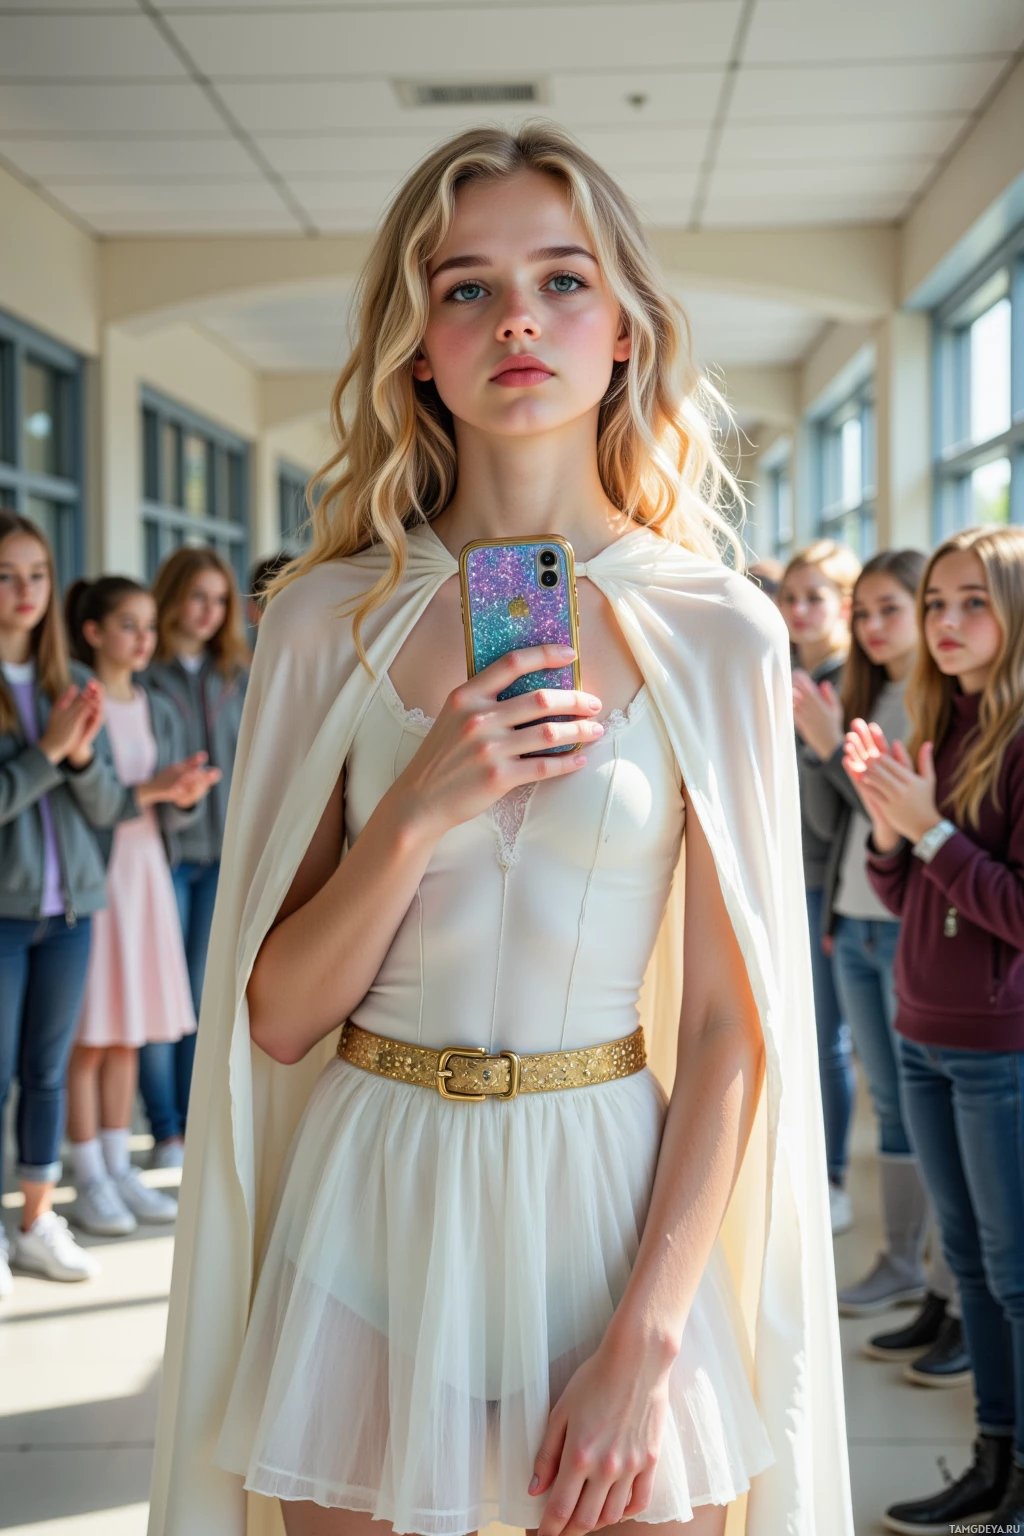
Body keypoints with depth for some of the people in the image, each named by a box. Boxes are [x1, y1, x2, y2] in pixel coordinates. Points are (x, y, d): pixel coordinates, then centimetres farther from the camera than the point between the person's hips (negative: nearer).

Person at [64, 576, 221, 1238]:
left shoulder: (161, 713, 12)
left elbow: (172, 815, 13)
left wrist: (185, 797, -9)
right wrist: (149, 790, -21)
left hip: (148, 873, 6)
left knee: (128, 1036, 10)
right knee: (88, 1037, -1)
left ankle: (119, 1168, 19)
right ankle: (90, 1180, 7)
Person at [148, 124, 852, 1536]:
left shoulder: (717, 631, -4)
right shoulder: (331, 622, -1)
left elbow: (730, 1027, -5)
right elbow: (278, 1018, -1)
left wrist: (644, 1340, -12)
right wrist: (416, 815, -16)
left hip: (609, 1199, -1)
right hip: (371, 1202, 1)